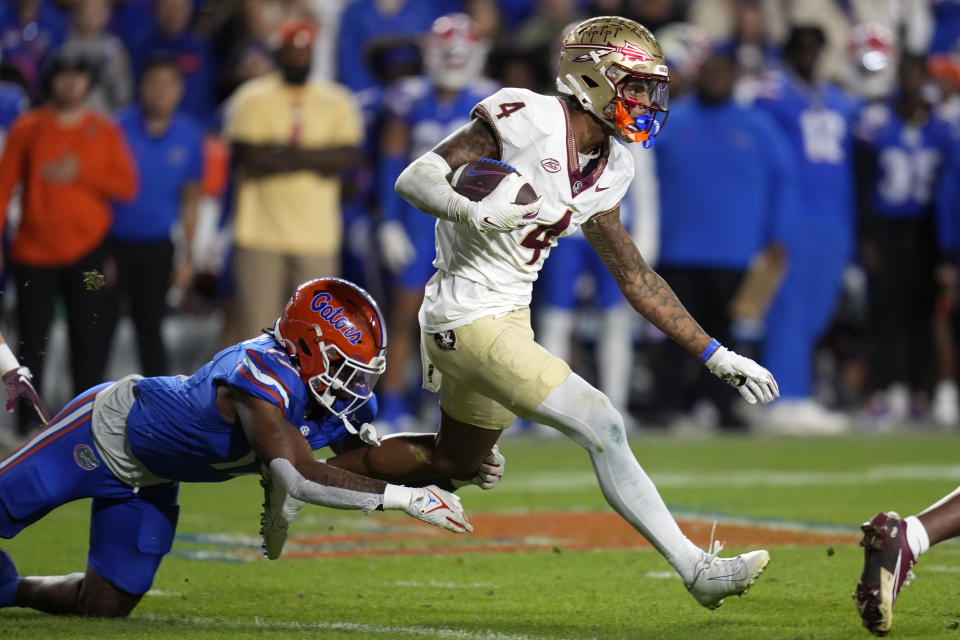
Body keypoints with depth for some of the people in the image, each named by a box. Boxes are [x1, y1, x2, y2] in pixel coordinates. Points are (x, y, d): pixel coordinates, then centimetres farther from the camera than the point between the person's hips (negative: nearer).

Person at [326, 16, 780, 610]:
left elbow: (637, 278, 13)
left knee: (452, 463, 24)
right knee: (602, 426, -15)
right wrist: (472, 211, -40)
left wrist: (716, 355, 11)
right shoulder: (526, 119, -18)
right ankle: (698, 571, -13)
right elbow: (414, 178, -20)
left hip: (510, 317, 10)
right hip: (468, 319, -10)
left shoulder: (607, 170, 7)